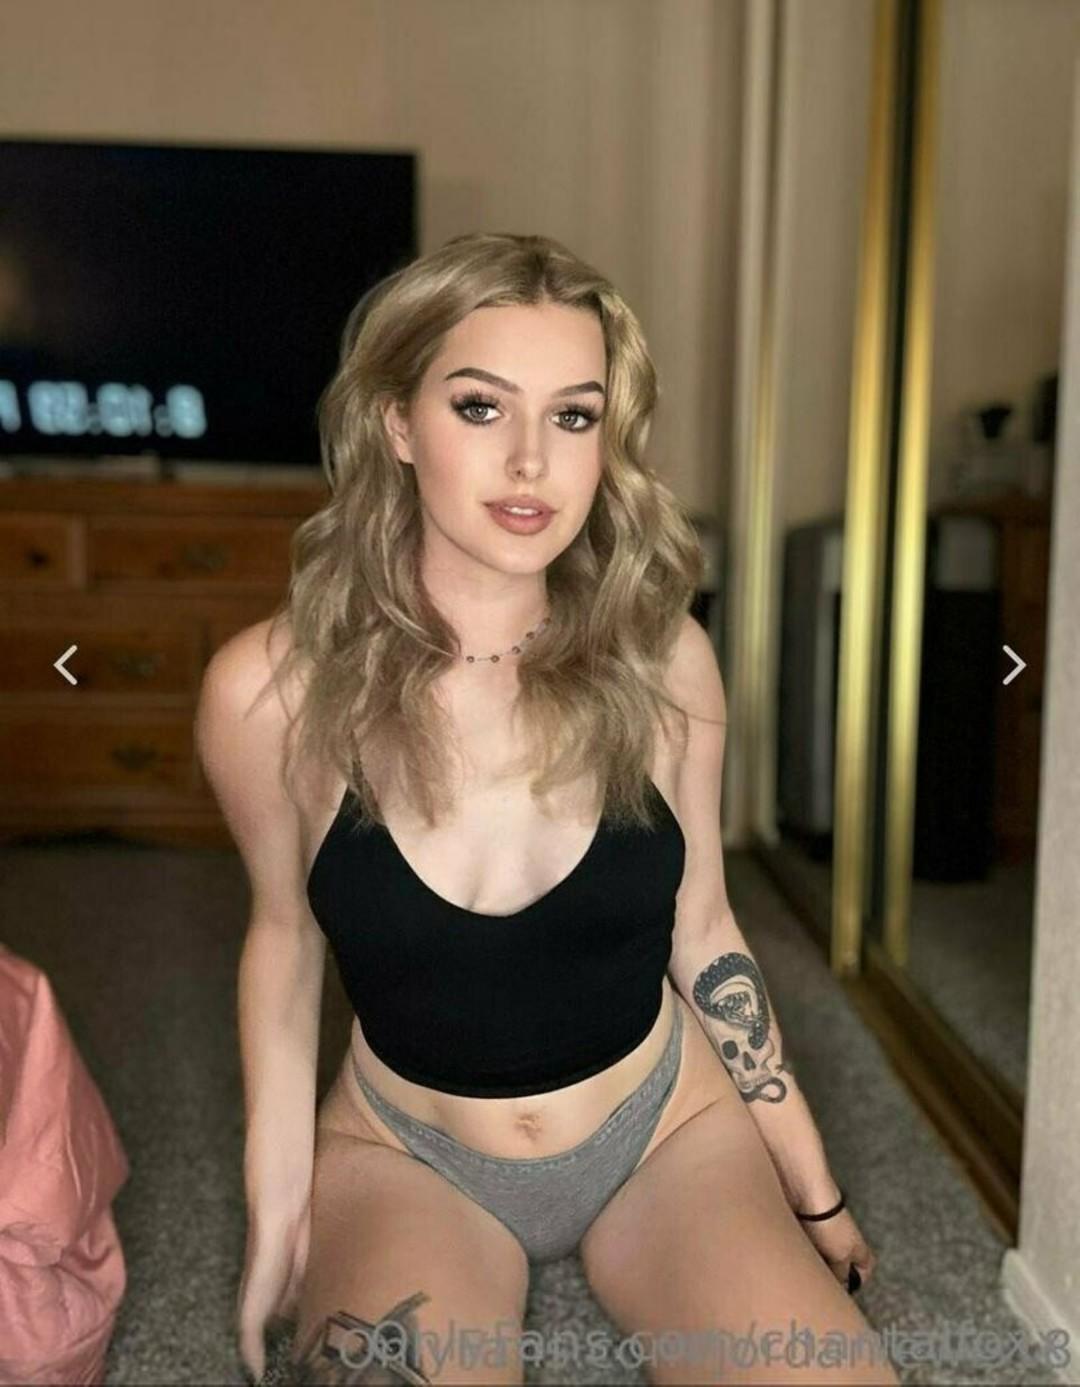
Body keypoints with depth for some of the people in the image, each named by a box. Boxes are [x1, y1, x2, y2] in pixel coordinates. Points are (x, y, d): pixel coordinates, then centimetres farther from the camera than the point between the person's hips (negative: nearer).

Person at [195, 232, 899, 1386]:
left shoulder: (660, 656, -15)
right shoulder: (271, 687, -19)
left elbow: (701, 930, -1)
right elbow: (284, 931, -1)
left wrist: (811, 1187, 5)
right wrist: (280, 1207, -1)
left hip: (667, 1128, 2)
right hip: (404, 1154, -1)